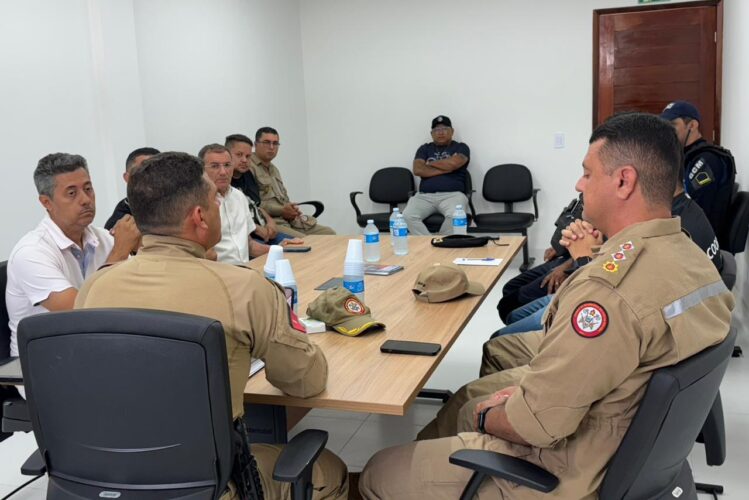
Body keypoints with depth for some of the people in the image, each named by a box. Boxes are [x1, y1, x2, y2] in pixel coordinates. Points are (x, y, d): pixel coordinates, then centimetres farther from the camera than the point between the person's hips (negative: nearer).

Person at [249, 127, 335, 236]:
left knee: (329, 233, 1)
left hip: (289, 221, 10)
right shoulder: (248, 167, -6)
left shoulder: (274, 169, 25)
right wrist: (281, 210, -15)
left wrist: (291, 210, 5)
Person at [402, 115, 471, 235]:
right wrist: (445, 169, -1)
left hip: (452, 195, -2)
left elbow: (453, 163, -8)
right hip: (425, 196, 2)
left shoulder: (461, 147, 13)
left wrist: (430, 163, 7)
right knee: (408, 216, -30)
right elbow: (418, 170, 2)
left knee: (454, 216, -37)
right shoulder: (424, 148, 20)